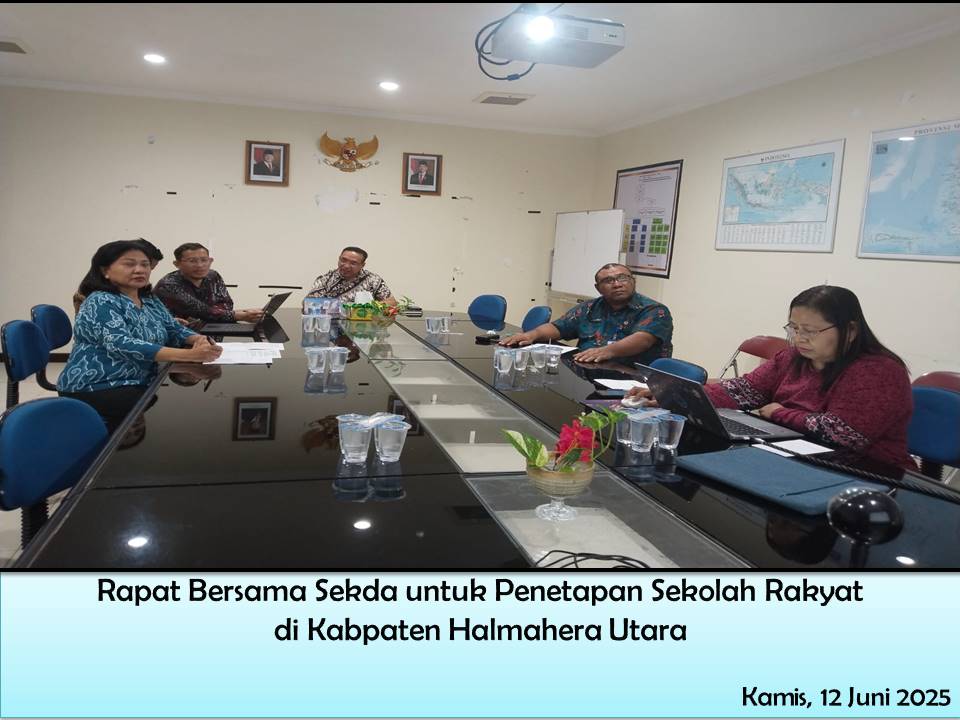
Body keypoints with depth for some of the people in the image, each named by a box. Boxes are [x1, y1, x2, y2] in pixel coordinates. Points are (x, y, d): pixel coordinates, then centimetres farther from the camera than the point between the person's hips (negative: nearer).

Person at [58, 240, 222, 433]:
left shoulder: (150, 301, 10)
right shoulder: (100, 302, -14)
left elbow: (175, 331, 11)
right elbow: (121, 344, -28)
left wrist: (198, 340, -17)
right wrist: (189, 355, -39)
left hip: (141, 384, 8)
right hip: (97, 389, -7)